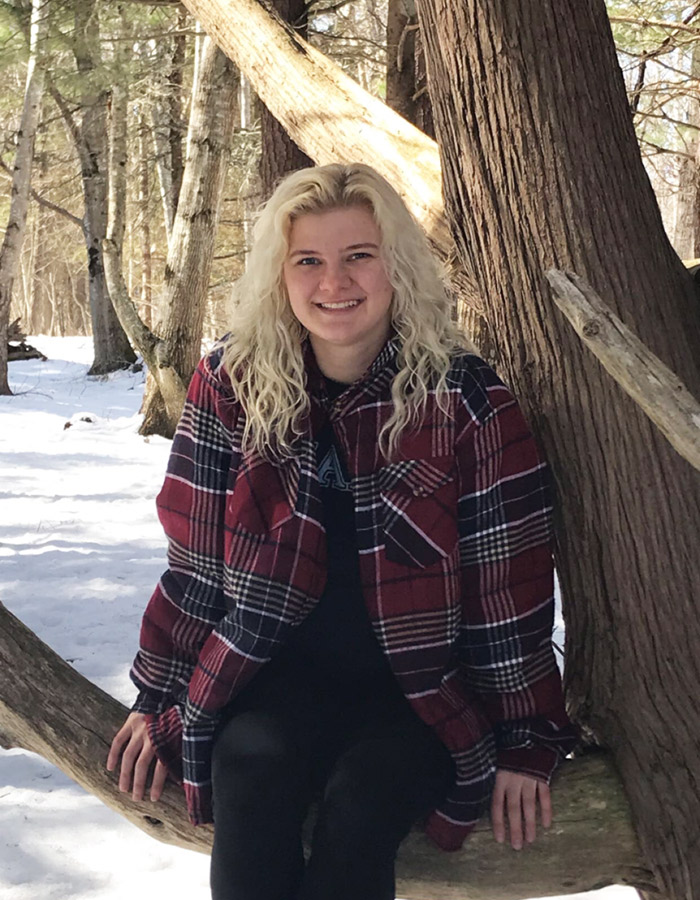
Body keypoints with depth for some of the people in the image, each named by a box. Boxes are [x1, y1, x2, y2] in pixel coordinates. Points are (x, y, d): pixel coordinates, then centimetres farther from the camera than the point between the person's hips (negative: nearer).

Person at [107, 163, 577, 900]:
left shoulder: (466, 397, -9)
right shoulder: (232, 384, -3)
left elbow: (509, 582, -5)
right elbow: (194, 557, 3)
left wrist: (525, 741, -5)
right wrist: (160, 699, 5)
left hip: (424, 684, -1)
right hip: (281, 671, 2)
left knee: (359, 800, -29)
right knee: (250, 770, -29)